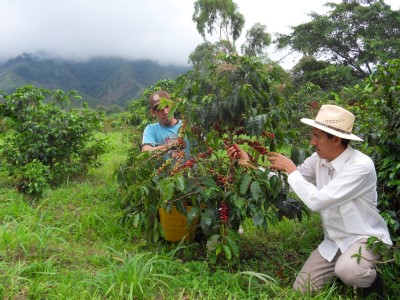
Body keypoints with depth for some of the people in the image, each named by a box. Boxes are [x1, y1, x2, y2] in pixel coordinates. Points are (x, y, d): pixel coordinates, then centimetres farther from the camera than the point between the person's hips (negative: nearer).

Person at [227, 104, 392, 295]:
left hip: (365, 238, -6)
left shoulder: (361, 166, -28)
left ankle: (370, 282, 0)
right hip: (334, 241, 6)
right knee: (300, 290, 2)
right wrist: (249, 164, -8)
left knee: (347, 271, -36)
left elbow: (316, 201, -34)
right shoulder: (318, 159, -7)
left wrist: (290, 168, -23)